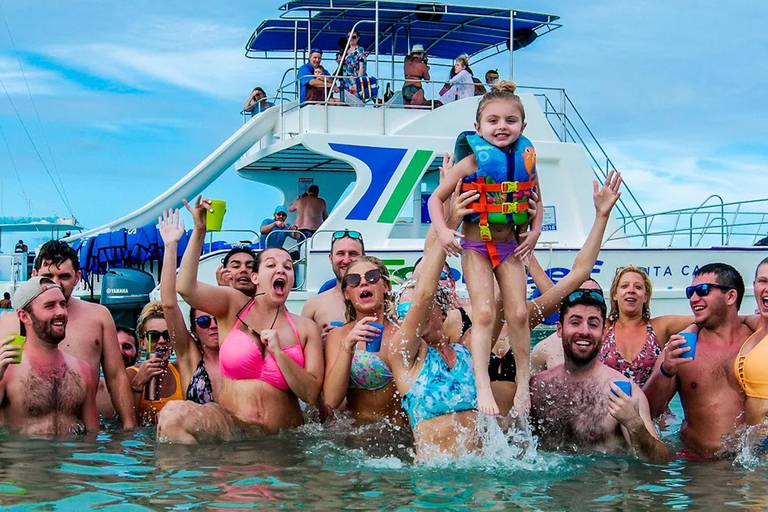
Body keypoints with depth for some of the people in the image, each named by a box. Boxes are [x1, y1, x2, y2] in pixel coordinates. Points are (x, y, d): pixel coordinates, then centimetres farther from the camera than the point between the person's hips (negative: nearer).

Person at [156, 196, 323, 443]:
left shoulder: (305, 328, 7)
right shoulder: (234, 305, 6)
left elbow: (312, 394, 0)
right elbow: (186, 287, -13)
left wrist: (279, 353, -12)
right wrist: (199, 230, -17)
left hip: (283, 437, 2)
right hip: (230, 424, -2)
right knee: (172, 414, -29)